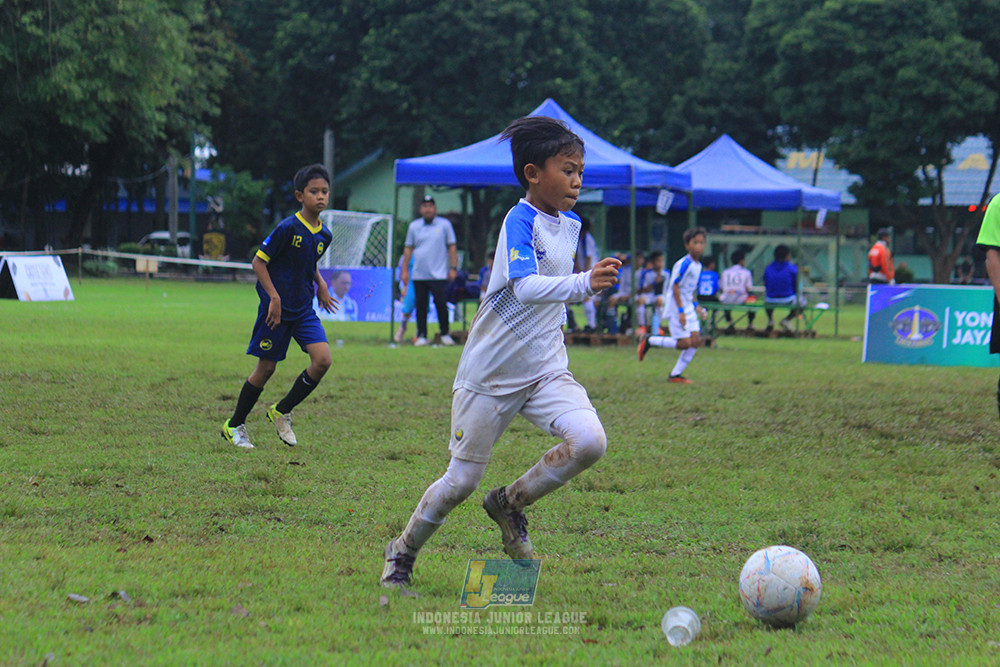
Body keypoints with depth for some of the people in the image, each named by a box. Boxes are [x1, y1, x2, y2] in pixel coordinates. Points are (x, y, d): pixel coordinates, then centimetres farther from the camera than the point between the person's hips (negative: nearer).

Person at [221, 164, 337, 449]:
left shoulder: (324, 235, 4)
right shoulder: (288, 228, -16)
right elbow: (258, 262, -12)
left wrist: (321, 284, 9)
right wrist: (275, 298, -18)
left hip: (304, 309, 6)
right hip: (276, 309, -6)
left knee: (323, 360, -12)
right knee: (266, 368, 1)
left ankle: (282, 412, 8)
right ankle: (234, 425, 19)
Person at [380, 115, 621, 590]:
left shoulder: (570, 226, 7)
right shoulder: (520, 221, -16)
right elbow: (525, 288, -33)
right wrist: (584, 283, -45)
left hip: (546, 371, 6)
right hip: (492, 373, -6)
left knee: (589, 441, -20)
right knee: (462, 480, 1)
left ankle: (511, 503, 4)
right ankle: (402, 552, 27)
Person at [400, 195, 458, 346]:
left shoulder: (445, 225, 6)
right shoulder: (414, 226, 12)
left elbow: (452, 247, 7)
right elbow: (408, 249, 15)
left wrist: (453, 268, -1)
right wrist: (405, 270, 9)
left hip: (439, 275, -2)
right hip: (419, 275, 2)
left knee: (441, 304, -5)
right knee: (421, 306, 2)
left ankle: (445, 334, 5)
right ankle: (421, 336, 7)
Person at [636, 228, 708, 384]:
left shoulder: (697, 265, 10)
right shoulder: (684, 264, -18)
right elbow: (675, 286, -20)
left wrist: (695, 306, 13)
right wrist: (681, 311, -22)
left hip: (688, 308, 9)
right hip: (676, 307, -9)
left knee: (696, 341, 1)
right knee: (684, 343, -12)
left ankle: (675, 375, 8)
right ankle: (649, 341, 5)